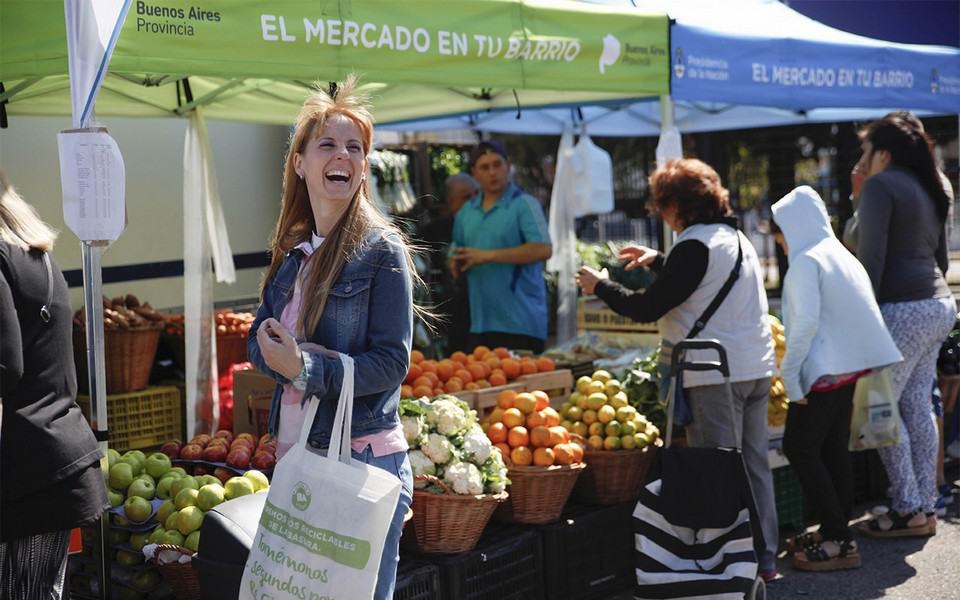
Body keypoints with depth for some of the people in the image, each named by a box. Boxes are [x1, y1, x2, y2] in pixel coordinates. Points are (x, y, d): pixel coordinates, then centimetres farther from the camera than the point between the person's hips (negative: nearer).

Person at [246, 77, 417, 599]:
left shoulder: (381, 249, -9)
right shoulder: (293, 252, 10)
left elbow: (392, 362, -14)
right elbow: (258, 341, 10)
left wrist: (304, 368, -23)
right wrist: (276, 352, -13)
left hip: (364, 461, -7)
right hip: (295, 454, 7)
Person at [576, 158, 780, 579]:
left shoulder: (695, 245, -13)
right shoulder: (736, 238, 15)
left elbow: (646, 309, -14)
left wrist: (599, 286, 0)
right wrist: (659, 261, 31)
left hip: (717, 376, -9)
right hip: (756, 369, 9)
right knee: (755, 465, 13)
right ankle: (764, 556, 20)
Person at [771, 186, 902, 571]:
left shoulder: (806, 261, -13)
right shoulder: (843, 255, 14)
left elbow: (806, 321, -22)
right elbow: (858, 315, 17)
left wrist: (788, 372, -16)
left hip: (824, 372, -9)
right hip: (851, 366, 9)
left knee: (799, 448, -3)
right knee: (834, 449, 14)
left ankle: (838, 541, -3)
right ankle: (839, 532, 19)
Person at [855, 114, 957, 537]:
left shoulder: (880, 185, -8)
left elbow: (872, 257, -15)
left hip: (904, 309, -9)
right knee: (917, 407, 11)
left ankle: (909, 512, -1)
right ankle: (926, 507, 14)